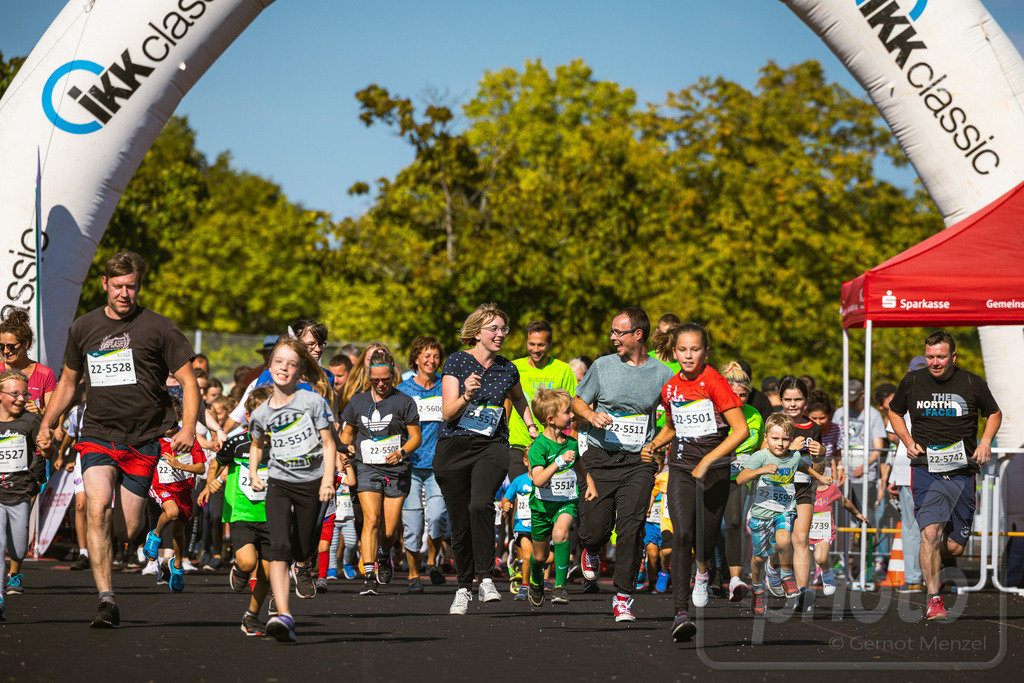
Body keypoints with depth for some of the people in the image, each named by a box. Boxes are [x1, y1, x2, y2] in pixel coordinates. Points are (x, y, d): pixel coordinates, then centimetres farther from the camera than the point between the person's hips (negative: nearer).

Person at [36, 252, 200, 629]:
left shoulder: (158, 328, -2)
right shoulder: (83, 328, 8)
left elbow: (188, 381, 0)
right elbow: (67, 382, 22)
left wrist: (188, 429, -14)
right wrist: (46, 424, 12)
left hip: (143, 441, -1)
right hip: (98, 436, 1)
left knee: (129, 529, 1)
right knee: (98, 509, -22)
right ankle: (106, 601, -23)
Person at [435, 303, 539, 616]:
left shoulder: (508, 370, 7)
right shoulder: (456, 362, -3)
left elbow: (519, 399, 30)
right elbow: (447, 414, -8)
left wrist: (532, 427, 23)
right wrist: (466, 396, -25)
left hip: (491, 448, 1)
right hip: (453, 448, 0)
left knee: (480, 505, -27)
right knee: (459, 522, 3)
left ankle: (486, 579, -21)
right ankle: (464, 587, 22)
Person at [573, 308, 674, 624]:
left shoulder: (662, 375, 3)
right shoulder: (602, 366, 5)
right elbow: (577, 402, 15)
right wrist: (591, 415, -7)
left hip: (639, 462, -1)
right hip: (600, 458, 1)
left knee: (631, 528, -14)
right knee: (593, 530, 0)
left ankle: (623, 597, -4)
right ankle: (592, 551, 38)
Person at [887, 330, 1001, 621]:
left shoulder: (972, 384, 1)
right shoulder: (912, 382, 2)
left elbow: (994, 413, 17)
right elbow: (894, 412, 19)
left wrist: (986, 441, 0)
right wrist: (908, 441, 3)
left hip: (962, 473, 1)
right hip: (926, 471, -1)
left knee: (954, 548, 3)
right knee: (930, 532, -21)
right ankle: (933, 600, -17)